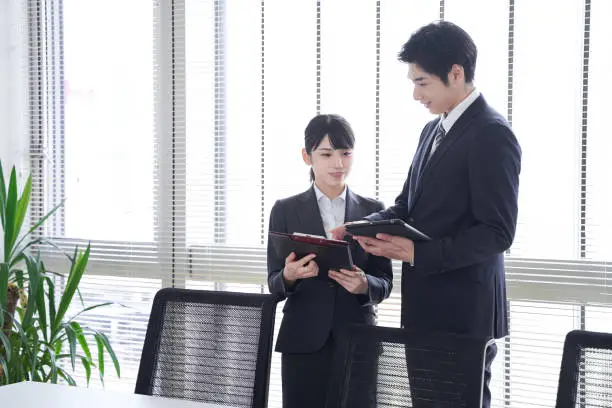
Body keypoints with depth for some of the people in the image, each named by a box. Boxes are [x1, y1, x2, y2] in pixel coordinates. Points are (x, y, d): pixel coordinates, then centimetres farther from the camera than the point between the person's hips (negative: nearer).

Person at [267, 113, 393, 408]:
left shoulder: (373, 211, 7)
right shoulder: (285, 210, 4)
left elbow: (385, 282, 4)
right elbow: (274, 283, 2)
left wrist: (364, 284, -18)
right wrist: (289, 275, -20)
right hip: (303, 340, 0)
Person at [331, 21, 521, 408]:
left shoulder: (492, 134, -14)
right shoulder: (433, 130, 15)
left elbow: (498, 232, -19)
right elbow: (407, 205, 19)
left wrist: (418, 253, -23)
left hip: (463, 308, -8)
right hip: (425, 304, 9)